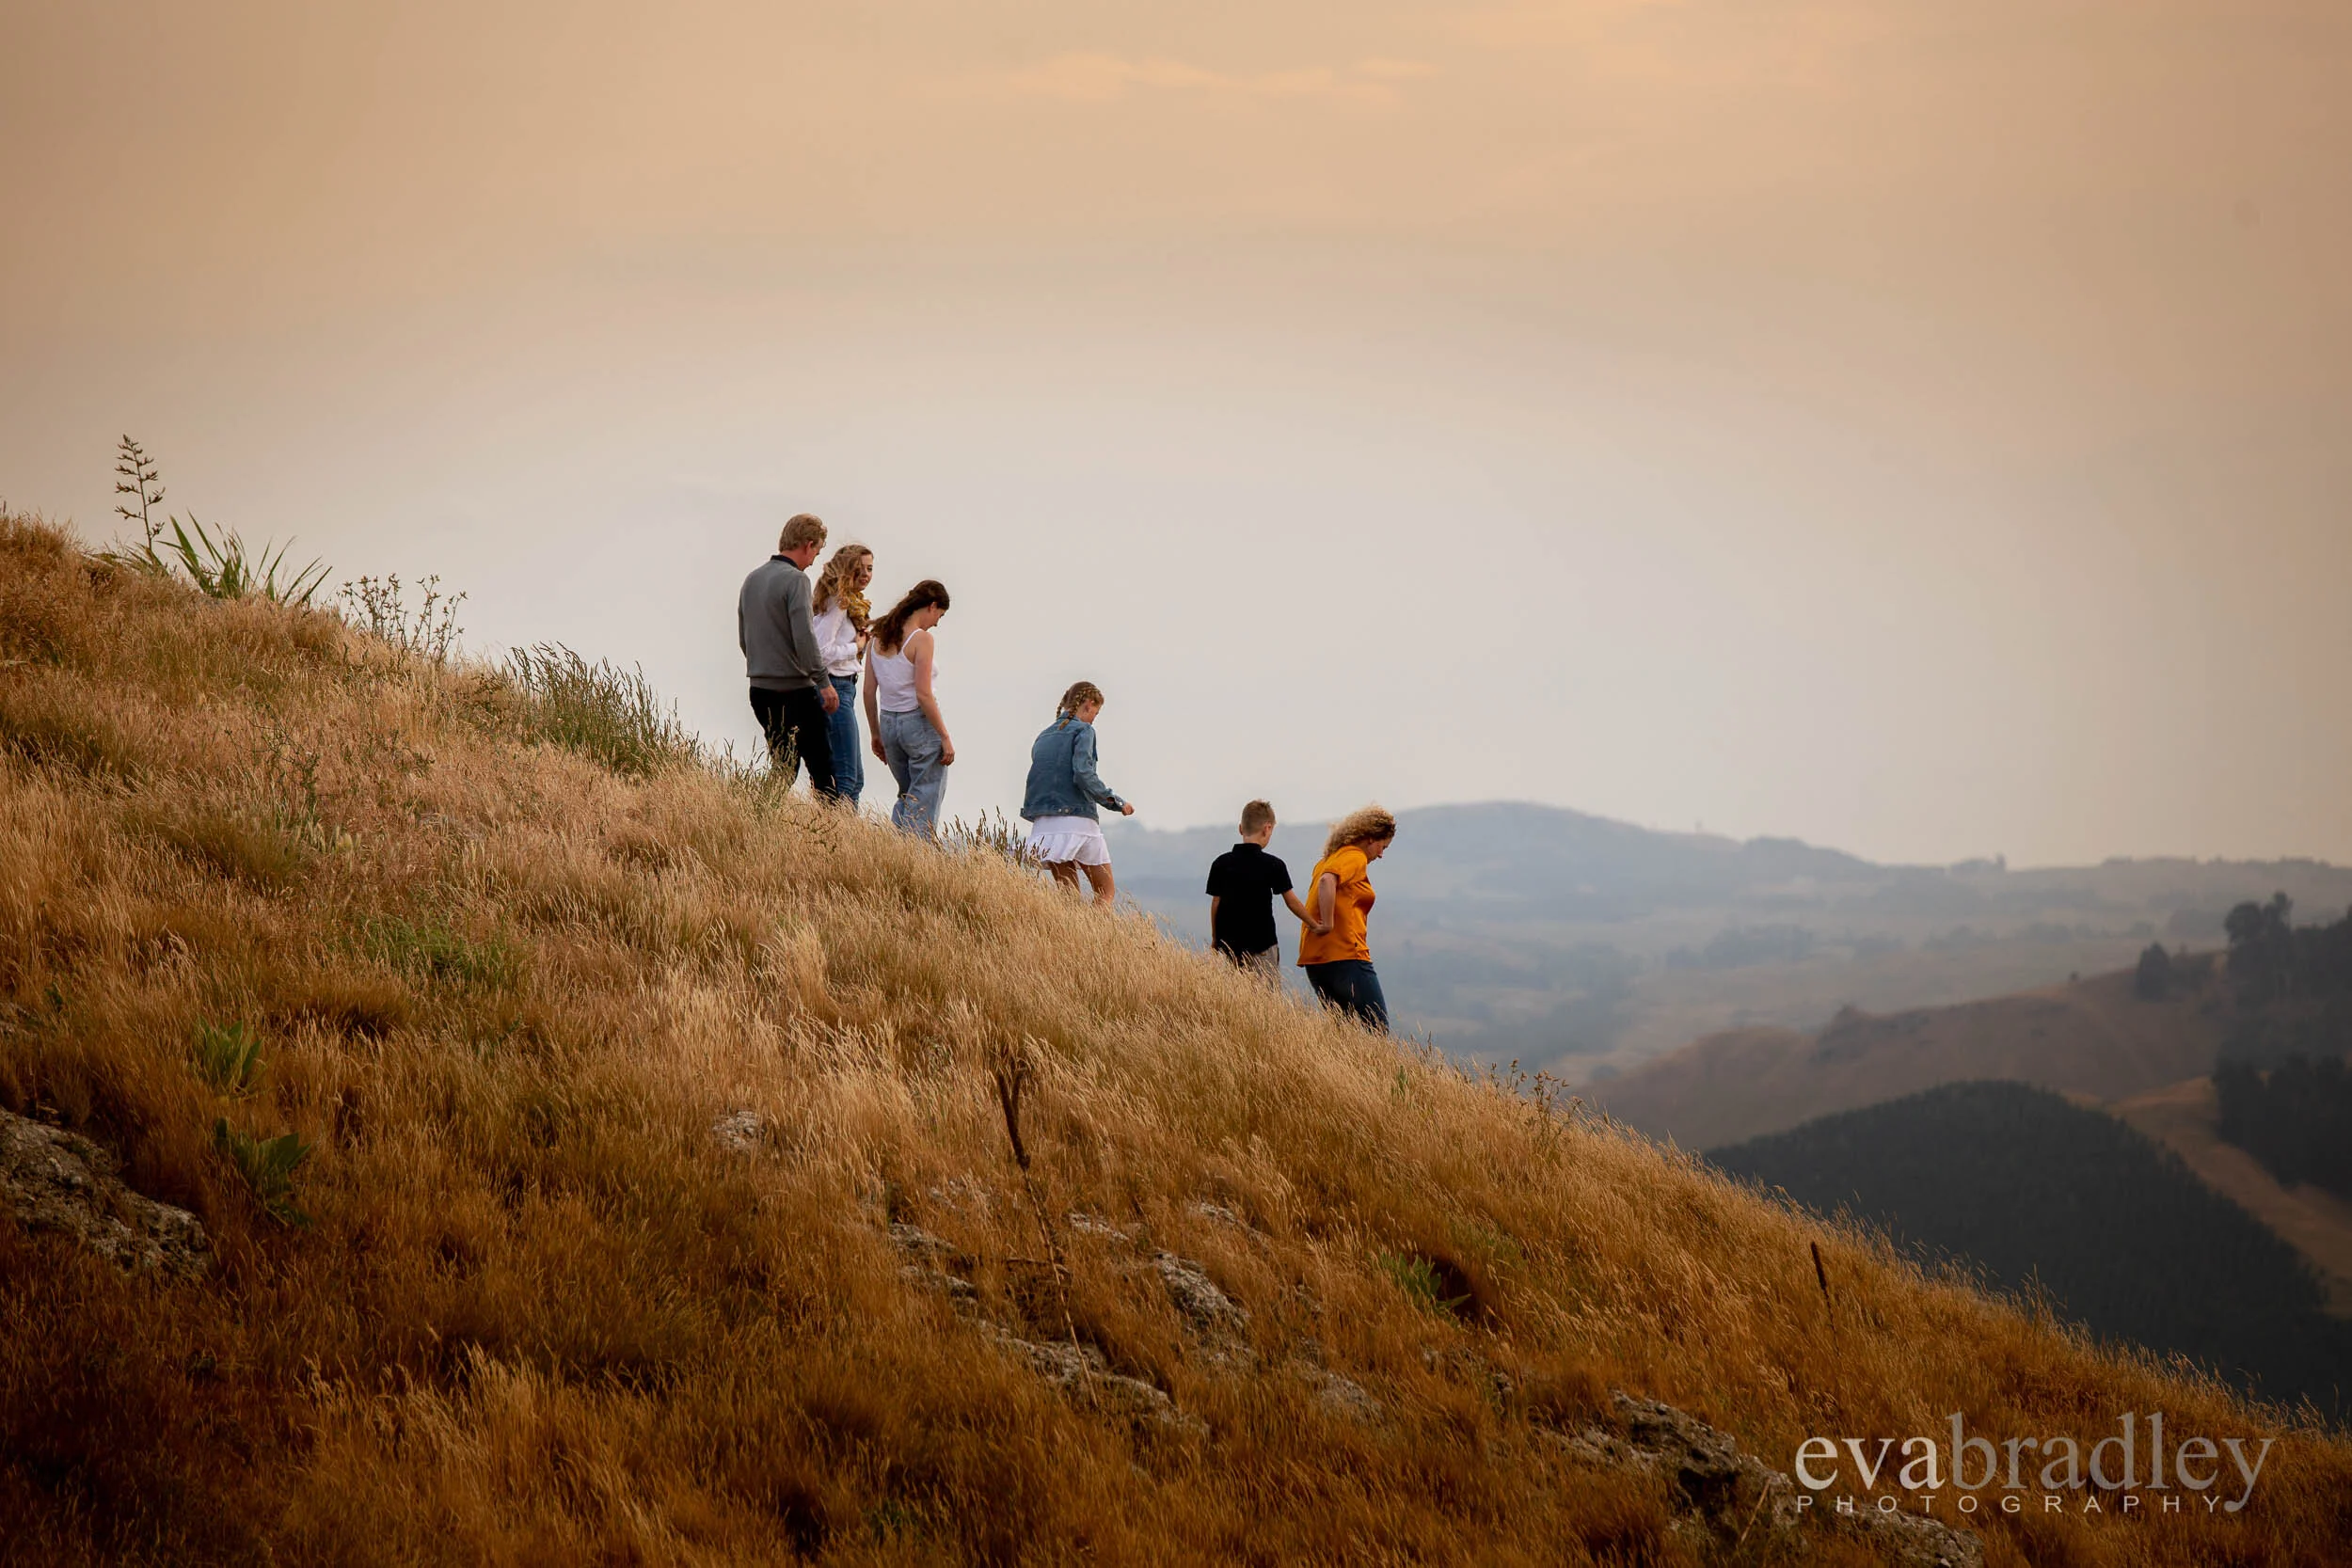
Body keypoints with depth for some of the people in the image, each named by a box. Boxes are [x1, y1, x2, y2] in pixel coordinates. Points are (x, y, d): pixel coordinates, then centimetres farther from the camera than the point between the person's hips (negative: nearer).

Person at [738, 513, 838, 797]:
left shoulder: (752, 579, 12)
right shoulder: (795, 580, -12)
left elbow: (743, 638, 19)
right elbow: (804, 637, -19)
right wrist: (824, 682, -14)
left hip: (760, 689, 8)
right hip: (795, 690, -8)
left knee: (782, 770, 12)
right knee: (822, 770, -3)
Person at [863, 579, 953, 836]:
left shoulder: (878, 637, 6)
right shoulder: (921, 639, -14)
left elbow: (869, 692, 8)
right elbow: (923, 694, -18)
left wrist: (876, 734, 18)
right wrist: (945, 737, -13)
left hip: (888, 722, 7)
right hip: (920, 723, -7)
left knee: (907, 795, 21)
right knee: (926, 799, 2)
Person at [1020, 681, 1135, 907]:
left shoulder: (1044, 736, 18)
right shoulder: (1083, 731, -3)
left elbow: (1039, 777, 15)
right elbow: (1083, 774, -17)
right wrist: (1116, 802, -10)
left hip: (1044, 825, 6)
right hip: (1077, 820, -6)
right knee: (1106, 892, 2)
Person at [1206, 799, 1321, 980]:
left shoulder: (1221, 863, 2)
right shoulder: (1273, 865, -6)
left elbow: (1215, 903, 5)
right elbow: (1292, 902, 0)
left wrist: (1214, 938, 16)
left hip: (1227, 945, 3)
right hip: (1261, 945, -3)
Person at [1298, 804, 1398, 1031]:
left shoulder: (1328, 859, 21)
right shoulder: (1355, 857, -6)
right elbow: (1327, 881, -23)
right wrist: (1328, 924, -21)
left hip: (1314, 958, 9)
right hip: (1345, 955, -9)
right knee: (1378, 1029, -9)